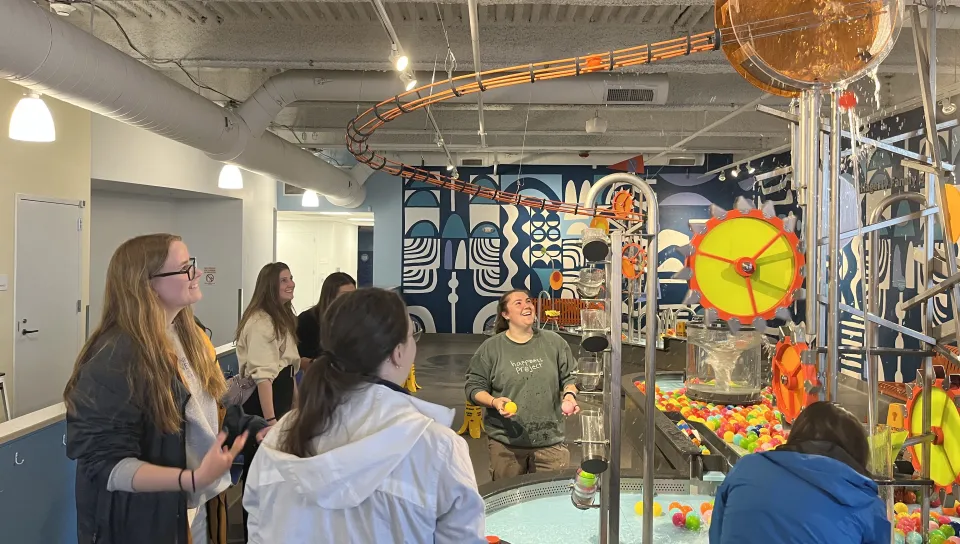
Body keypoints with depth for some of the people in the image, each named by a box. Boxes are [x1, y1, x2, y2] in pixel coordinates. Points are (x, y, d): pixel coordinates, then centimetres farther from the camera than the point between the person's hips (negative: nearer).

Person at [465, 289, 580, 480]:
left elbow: (570, 377, 11)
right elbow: (474, 387, 0)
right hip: (506, 442, -1)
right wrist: (494, 402, -18)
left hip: (550, 440, 1)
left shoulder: (554, 342, 4)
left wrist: (569, 395, -8)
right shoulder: (491, 348, -1)